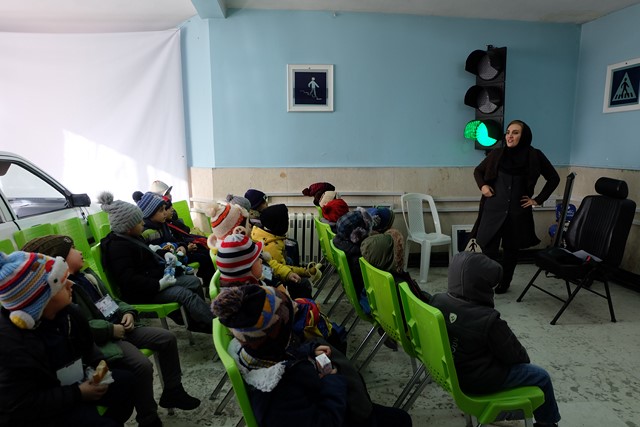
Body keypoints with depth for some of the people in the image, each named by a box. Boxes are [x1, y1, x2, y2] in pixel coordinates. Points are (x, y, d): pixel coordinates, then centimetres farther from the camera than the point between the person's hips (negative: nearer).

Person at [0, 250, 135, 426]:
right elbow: (19, 407, -25)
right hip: (42, 410, -7)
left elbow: (85, 345, 11)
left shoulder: (64, 311, -7)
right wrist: (78, 394, -23)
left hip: (72, 381, 8)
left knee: (128, 381, -1)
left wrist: (98, 364, -8)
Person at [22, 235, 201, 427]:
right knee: (142, 365, -28)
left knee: (167, 338, 1)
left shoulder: (87, 275, 14)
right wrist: (111, 330, -21)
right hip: (101, 340, -9)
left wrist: (128, 312, 1)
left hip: (120, 327, 9)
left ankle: (173, 391, 16)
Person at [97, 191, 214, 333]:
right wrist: (158, 285, -29)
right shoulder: (117, 247, -21)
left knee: (194, 281, 1)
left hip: (156, 278, 11)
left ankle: (200, 323, 3)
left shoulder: (131, 237, 11)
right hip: (141, 293, -11)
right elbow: (129, 280, -30)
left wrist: (164, 254, 9)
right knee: (185, 294, -23)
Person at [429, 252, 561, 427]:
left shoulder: (437, 301, -14)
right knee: (541, 376, 14)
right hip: (477, 381, -7)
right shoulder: (488, 320, -32)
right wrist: (524, 357, 10)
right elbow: (512, 354, -17)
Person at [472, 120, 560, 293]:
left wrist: (538, 199, 3)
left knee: (511, 249, 12)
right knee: (488, 249, -9)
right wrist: (482, 186, -3)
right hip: (493, 210, 0)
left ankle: (504, 283, 30)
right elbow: (478, 171, 16)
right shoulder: (497, 153, 2)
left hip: (518, 212, 1)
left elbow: (554, 178, 10)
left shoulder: (534, 156, 0)